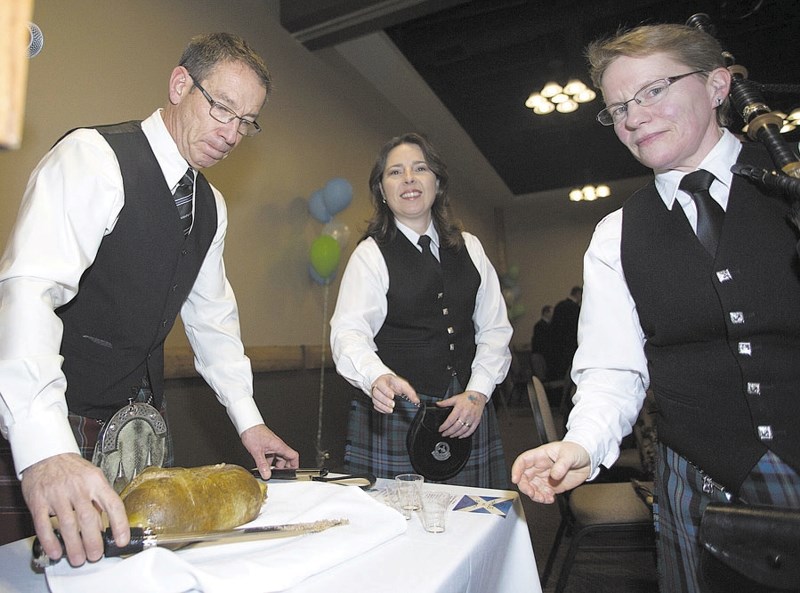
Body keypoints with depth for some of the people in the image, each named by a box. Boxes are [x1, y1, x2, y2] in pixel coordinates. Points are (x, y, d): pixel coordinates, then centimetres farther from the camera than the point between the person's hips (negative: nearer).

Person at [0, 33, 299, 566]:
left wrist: (248, 420, 9)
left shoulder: (211, 207, 7)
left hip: (140, 415, 7)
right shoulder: (94, 158, -16)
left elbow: (212, 315, 12)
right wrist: (46, 450, -41)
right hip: (56, 422, -6)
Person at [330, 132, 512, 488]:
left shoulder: (469, 248, 12)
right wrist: (378, 377, -32)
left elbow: (495, 329, 10)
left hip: (468, 415, 4)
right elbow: (349, 332, -12)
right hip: (396, 414, -3)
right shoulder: (370, 254, -1)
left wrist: (478, 393, -2)